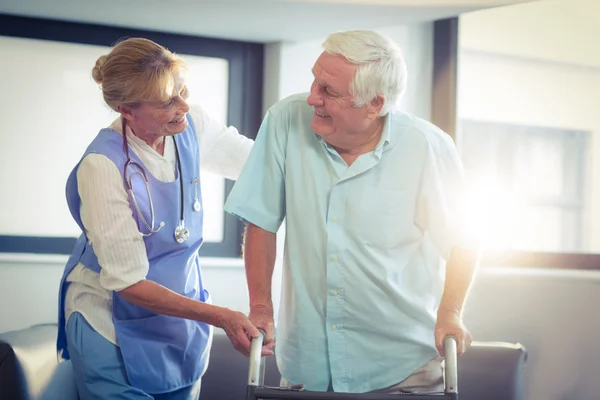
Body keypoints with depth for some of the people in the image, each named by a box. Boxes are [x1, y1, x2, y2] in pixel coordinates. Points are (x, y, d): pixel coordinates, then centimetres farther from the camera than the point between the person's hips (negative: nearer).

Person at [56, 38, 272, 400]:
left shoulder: (191, 126, -9)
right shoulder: (102, 166, -26)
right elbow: (127, 282, -24)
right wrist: (221, 317, -28)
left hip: (182, 313, 6)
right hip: (115, 328, -6)